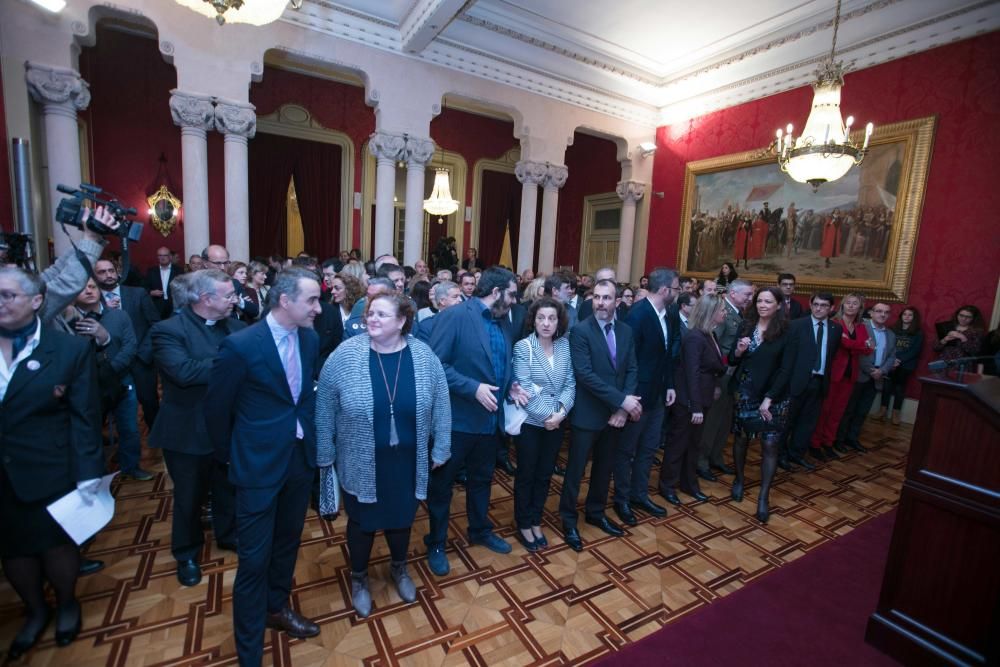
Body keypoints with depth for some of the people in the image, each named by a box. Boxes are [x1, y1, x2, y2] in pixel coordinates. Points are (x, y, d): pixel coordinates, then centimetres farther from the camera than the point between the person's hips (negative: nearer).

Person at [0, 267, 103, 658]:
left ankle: (66, 605, 40)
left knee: (57, 545, 14)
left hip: (51, 474, -3)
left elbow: (84, 418, -10)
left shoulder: (72, 349, -9)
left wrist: (87, 474, -14)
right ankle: (35, 611, 44)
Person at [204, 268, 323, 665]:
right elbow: (216, 408, -6)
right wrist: (229, 455, 4)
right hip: (259, 463, -5)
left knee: (287, 541, 22)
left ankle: (277, 608, 47)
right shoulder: (240, 345, -19)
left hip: (301, 457, 5)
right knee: (254, 559, 7)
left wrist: (310, 437, 10)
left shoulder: (310, 339, -3)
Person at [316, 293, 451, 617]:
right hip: (361, 463, -1)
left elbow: (441, 405, -3)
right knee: (362, 521, 18)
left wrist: (440, 449, -1)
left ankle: (399, 568, 50)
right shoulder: (345, 355, -14)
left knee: (402, 518, 21)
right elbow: (324, 409, -7)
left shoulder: (424, 356, -10)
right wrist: (325, 454, -3)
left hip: (407, 461, 2)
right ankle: (359, 577, 46)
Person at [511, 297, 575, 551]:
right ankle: (523, 525, 30)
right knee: (526, 475, 11)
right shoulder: (523, 347, -12)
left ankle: (536, 521, 35)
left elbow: (570, 383, 0)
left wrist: (561, 412, -14)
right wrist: (546, 416, -16)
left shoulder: (565, 346, -1)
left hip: (556, 422, 4)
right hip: (530, 422, -4)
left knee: (545, 474, 16)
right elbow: (525, 388, -16)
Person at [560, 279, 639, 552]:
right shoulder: (580, 330, -15)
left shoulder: (626, 331, 4)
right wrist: (622, 400, -22)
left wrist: (624, 406, -10)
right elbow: (585, 374, -22)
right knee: (576, 469, 8)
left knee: (605, 467, 20)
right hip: (588, 413, -6)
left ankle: (595, 512, 40)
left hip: (616, 413, 6)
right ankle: (568, 519, 27)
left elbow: (632, 370, 3)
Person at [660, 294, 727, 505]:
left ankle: (689, 483, 34)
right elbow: (692, 374, -23)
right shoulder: (694, 337, -21)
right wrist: (695, 407, -24)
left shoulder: (709, 334, 7)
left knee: (693, 442, 19)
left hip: (700, 398, 9)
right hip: (687, 400, -9)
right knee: (678, 443, 5)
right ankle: (667, 485, 21)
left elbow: (713, 366, 11)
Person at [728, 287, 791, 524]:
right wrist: (738, 351, -16)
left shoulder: (787, 332, -7)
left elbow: (785, 369, -8)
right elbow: (732, 361, 6)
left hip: (774, 397, -3)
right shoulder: (746, 327, 2)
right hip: (744, 393, 3)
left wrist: (769, 398, -13)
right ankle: (739, 480, 36)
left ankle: (763, 497, 10)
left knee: (770, 445, -1)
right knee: (741, 438, 14)